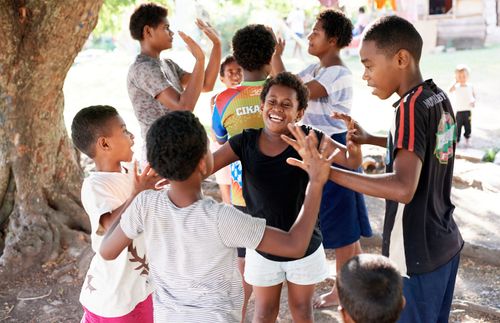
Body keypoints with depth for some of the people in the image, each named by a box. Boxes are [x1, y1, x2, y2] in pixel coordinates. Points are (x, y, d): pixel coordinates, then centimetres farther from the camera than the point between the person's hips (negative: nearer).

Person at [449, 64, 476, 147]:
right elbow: (450, 91, -30)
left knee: (468, 126, 10)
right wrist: (456, 82, -33)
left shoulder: (470, 86, 1)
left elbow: (474, 95, 14)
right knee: (458, 126, 0)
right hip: (459, 110, -2)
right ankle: (456, 139, 10)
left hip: (468, 110, 2)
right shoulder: (456, 87, -9)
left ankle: (467, 139, 24)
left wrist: (474, 101, -4)